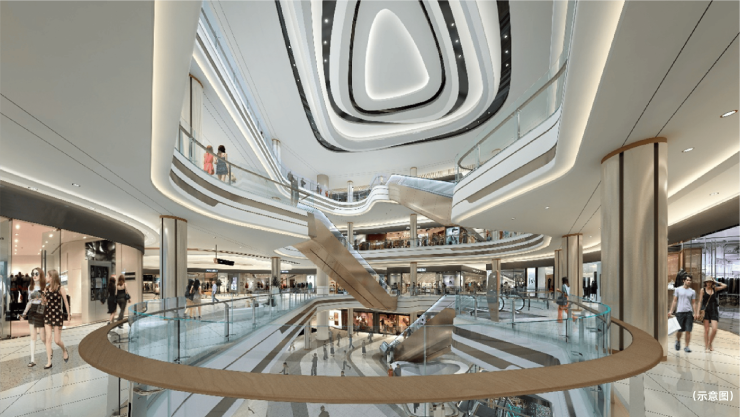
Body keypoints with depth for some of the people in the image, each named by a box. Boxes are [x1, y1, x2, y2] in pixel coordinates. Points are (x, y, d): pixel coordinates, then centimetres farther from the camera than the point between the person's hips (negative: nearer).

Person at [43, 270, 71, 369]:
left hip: (57, 315, -4)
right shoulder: (46, 289, 6)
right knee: (48, 338, -1)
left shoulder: (60, 288, -7)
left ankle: (64, 351, 31)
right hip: (47, 314, 4)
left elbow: (66, 302, -3)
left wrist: (68, 315, -2)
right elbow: (44, 302, 12)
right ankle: (49, 362, 5)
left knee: (57, 340, 1)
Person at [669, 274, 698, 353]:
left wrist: (695, 313, -3)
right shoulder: (678, 289, 5)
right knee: (679, 330, 2)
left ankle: (687, 347, 7)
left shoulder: (692, 291, 8)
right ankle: (678, 341, 30)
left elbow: (694, 303, 8)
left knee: (688, 331, -2)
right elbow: (674, 301, 5)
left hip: (689, 312, 1)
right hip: (680, 312, -1)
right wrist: (670, 311, -2)